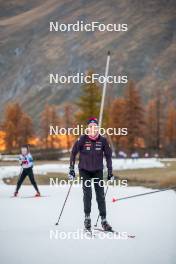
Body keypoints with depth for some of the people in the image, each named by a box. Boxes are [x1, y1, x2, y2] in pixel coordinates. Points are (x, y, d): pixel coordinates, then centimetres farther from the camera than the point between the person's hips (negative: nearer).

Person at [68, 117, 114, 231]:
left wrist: (110, 171, 3)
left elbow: (108, 155, 4)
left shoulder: (103, 140, -6)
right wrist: (71, 169, -5)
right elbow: (73, 153, -2)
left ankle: (104, 220, 8)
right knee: (87, 194, -9)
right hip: (84, 170, -1)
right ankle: (87, 218, 4)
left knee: (101, 195, 1)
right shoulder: (82, 139, -11)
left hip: (98, 171, 2)